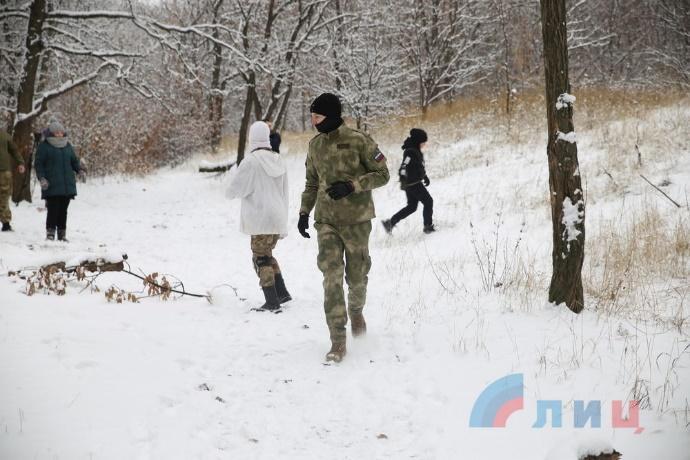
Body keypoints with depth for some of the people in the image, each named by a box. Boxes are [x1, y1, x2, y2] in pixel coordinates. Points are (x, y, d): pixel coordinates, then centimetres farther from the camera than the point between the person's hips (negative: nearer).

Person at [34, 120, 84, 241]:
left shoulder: (68, 146, 14)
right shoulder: (44, 146, -1)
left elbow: (74, 161, 19)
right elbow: (39, 164, -2)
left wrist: (79, 170, -1)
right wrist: (42, 178, -14)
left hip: (67, 185, 5)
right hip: (51, 186, -5)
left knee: (63, 210, 8)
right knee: (53, 210, -8)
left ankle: (62, 234, 14)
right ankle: (50, 234, -1)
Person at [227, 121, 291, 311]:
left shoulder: (250, 162, -12)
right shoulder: (278, 161, 8)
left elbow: (232, 191, -9)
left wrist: (232, 192, 17)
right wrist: (283, 226, 21)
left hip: (261, 220, -7)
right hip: (278, 218, 7)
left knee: (261, 259, 0)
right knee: (267, 255, 22)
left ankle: (272, 302, -3)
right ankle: (282, 292, 21)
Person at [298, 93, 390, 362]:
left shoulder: (358, 141, -10)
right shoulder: (315, 145, 6)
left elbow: (382, 174, -7)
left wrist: (351, 185, -20)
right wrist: (304, 212, 9)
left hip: (356, 219, -3)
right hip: (326, 220, 3)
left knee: (356, 276, 9)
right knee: (332, 278, -9)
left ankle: (356, 310, 43)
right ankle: (338, 342, -7)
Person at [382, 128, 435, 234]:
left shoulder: (416, 151, 12)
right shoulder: (411, 152, -19)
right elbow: (404, 166, -30)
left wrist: (425, 177, 31)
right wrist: (403, 179, -42)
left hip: (412, 184, 10)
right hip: (413, 184, -10)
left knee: (412, 206, 16)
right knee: (428, 201, 2)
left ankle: (390, 223, 14)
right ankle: (428, 226, 10)